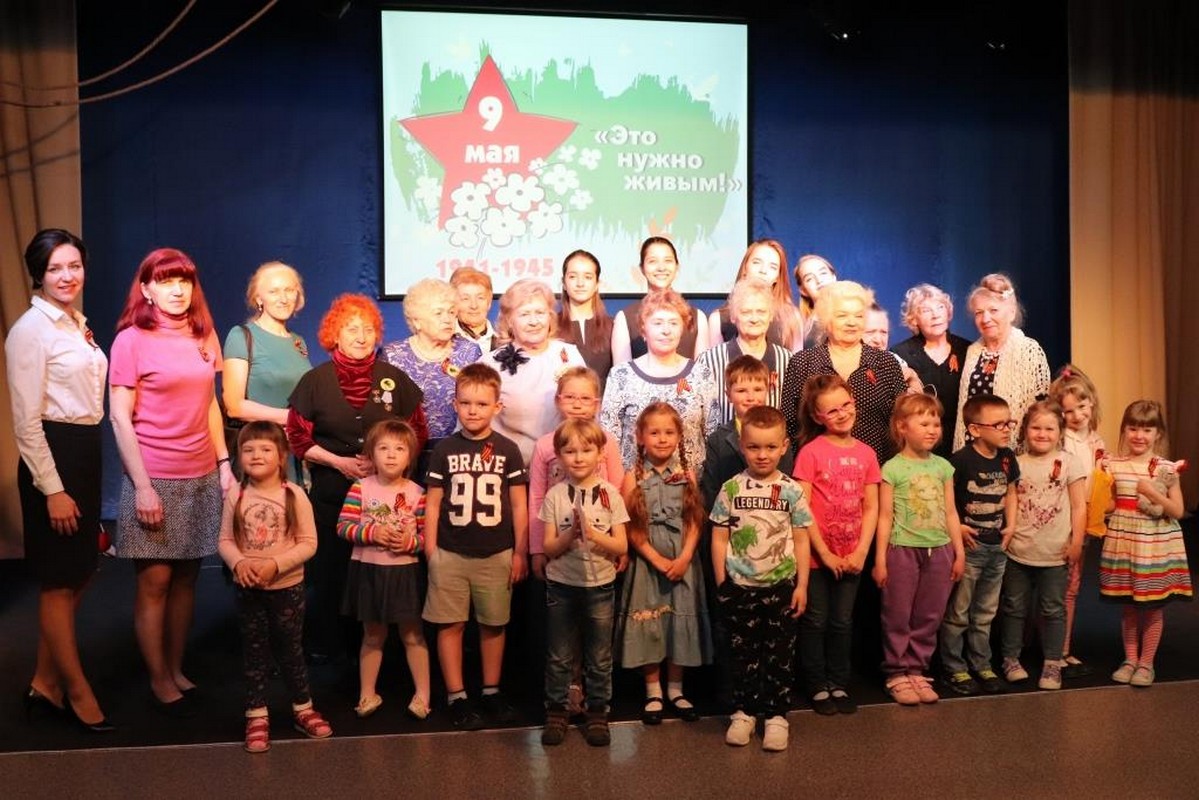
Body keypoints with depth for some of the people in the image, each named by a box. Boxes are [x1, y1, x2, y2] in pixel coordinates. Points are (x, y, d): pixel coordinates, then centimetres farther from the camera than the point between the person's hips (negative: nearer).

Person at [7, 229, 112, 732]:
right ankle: (78, 691, 17)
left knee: (77, 576, 14)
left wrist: (86, 472, 17)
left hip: (85, 454, 9)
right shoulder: (31, 329, -13)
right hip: (52, 457, -9)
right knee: (59, 581, 4)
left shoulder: (77, 325, 12)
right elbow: (26, 421, -16)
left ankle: (46, 683, 27)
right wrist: (52, 489, -18)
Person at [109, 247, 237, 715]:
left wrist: (224, 463, 8)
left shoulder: (204, 336, 10)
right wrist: (142, 486, -13)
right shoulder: (132, 339, -6)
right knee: (155, 580, 1)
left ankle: (177, 670, 23)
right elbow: (120, 418, -8)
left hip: (201, 476, 5)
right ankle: (158, 680, 15)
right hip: (155, 479, -4)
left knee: (186, 577, 9)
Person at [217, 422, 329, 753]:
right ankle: (257, 716, 23)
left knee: (291, 649, 11)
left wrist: (275, 564, -21)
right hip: (248, 589, 2)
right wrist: (238, 562, -20)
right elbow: (225, 540, 0)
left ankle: (303, 708, 28)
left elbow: (308, 543, -10)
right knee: (254, 652, 11)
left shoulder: (294, 495, -11)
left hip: (287, 586, -2)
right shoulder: (236, 496, -5)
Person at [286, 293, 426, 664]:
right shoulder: (315, 380, 1)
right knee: (330, 568, 6)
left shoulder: (395, 379, 4)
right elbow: (297, 437, 1)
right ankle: (324, 644, 22)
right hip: (330, 492, 0)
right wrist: (339, 461, -12)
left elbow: (417, 433, 6)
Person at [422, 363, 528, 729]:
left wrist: (520, 552, 1)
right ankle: (456, 696, 15)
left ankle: (491, 692, 25)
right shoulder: (444, 450, 0)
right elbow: (433, 504, 3)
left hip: (497, 555, 0)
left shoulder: (507, 450, -2)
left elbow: (519, 504, 2)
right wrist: (430, 551, 0)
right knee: (450, 625, 4)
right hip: (450, 554, 0)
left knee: (493, 625, 11)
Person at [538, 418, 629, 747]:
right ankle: (556, 713, 24)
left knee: (600, 658, 10)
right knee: (559, 656, 10)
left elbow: (621, 546, -5)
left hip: (599, 585, 0)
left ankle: (597, 714, 24)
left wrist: (591, 532, -20)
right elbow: (549, 547, -4)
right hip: (561, 585, 0)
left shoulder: (610, 494, -4)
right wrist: (570, 534, -22)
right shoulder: (555, 495, -3)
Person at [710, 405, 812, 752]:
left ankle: (777, 715, 21)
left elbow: (801, 541, 1)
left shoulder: (792, 490, -3)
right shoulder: (731, 488, -3)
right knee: (743, 652, 11)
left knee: (780, 654, 8)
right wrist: (722, 583, -1)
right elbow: (719, 538, 0)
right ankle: (743, 711, 25)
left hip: (780, 585, 0)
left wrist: (802, 585, -1)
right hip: (739, 586, 0)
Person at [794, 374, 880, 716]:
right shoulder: (811, 452, -11)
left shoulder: (866, 453, 3)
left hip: (851, 557, 4)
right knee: (815, 622, 8)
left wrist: (861, 552, -6)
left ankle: (839, 685, 28)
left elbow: (871, 508, 3)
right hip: (815, 556, -4)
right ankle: (817, 687, 22)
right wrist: (825, 552, -12)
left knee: (842, 622, 15)